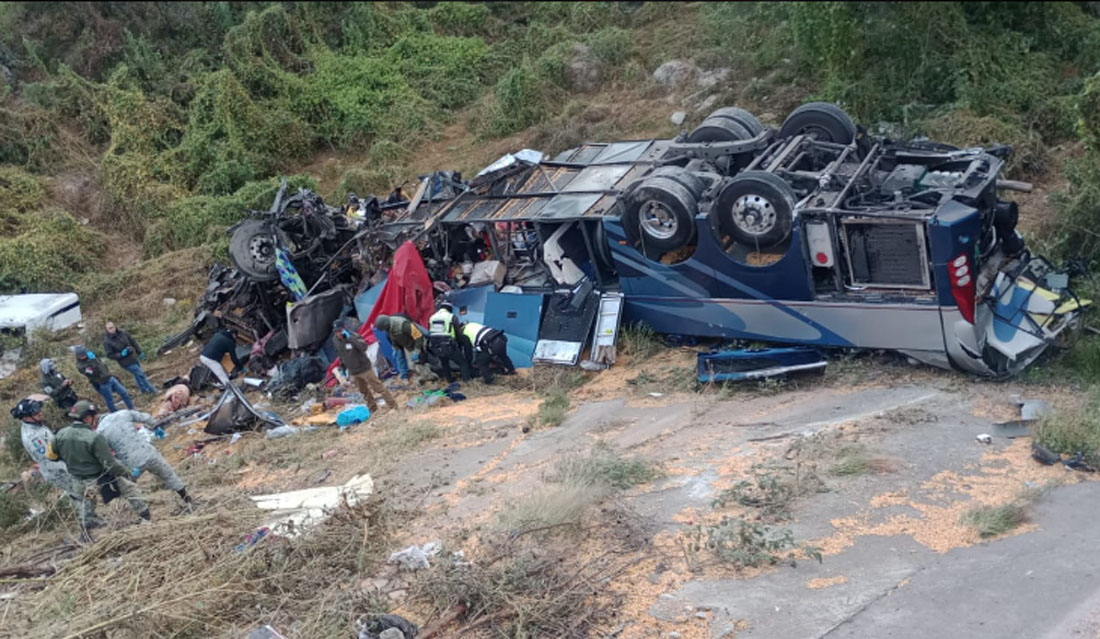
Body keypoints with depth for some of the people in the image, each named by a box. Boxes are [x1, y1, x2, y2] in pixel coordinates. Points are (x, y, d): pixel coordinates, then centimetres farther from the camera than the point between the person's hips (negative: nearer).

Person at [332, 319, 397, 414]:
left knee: (378, 387, -2)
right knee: (364, 391, 16)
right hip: (353, 372, 6)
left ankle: (393, 405, 6)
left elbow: (363, 347, -37)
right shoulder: (335, 340, -2)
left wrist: (349, 337, -38)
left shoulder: (353, 335, -20)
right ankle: (373, 409, 29)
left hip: (364, 368, -6)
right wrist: (342, 365, 20)